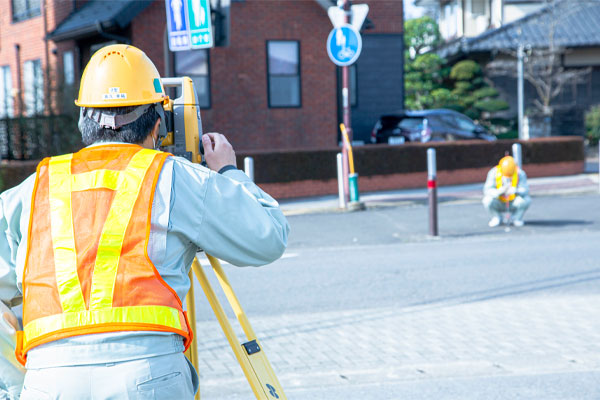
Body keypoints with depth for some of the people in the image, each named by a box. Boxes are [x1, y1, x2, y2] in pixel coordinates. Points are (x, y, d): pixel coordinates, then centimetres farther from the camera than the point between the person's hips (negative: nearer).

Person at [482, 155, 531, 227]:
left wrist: (515, 191, -50)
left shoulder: (520, 173, -19)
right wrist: (499, 191, -47)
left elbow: (525, 191, -29)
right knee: (487, 200, -31)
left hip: (513, 203, 0)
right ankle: (497, 217, 1)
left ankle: (516, 217, 1)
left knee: (526, 199, -29)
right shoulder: (494, 172, -21)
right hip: (498, 204, 0)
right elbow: (487, 190, -27)